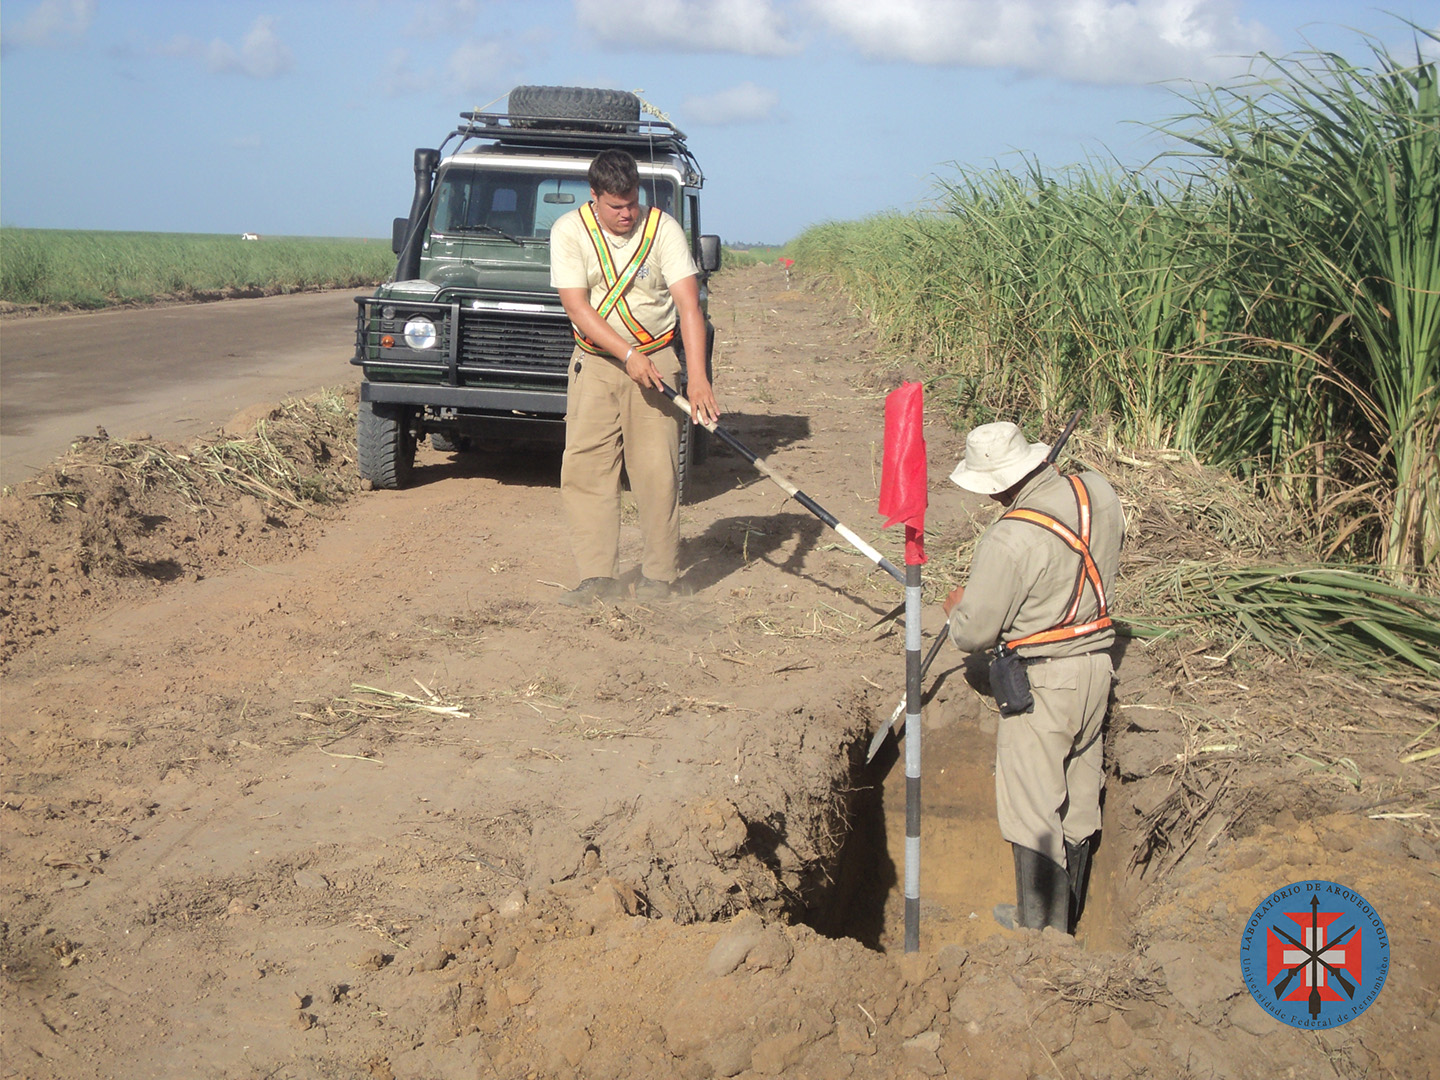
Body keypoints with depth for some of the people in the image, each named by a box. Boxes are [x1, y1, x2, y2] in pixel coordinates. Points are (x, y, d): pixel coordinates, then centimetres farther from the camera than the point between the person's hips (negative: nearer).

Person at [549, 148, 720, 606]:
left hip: (657, 358, -1)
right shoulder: (569, 232, -8)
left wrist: (697, 377, -28)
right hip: (596, 360, 1)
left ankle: (658, 576, 4)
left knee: (657, 470, -5)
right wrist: (628, 354, -25)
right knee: (584, 466, -5)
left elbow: (688, 304, -17)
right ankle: (599, 576, -1)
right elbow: (577, 307, -13)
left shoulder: (663, 228, -11)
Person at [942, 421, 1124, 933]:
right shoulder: (1097, 490, -4)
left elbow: (973, 633, -17)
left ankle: (1041, 927, 15)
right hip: (1097, 665, 8)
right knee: (1078, 798, 19)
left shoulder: (1008, 541, -25)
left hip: (1041, 682, -8)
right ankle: (1068, 912, 34)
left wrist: (957, 606, 4)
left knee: (1034, 808, 6)